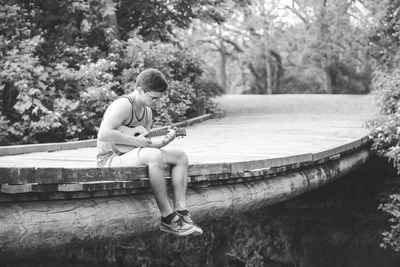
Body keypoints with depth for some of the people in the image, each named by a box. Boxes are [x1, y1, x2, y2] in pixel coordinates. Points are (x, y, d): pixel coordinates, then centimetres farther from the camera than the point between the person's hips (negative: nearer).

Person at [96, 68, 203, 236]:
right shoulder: (124, 105, -19)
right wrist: (135, 141, -26)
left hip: (130, 154, 10)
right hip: (111, 158, -10)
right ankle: (168, 219, -29)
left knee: (181, 156, 1)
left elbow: (145, 144, 14)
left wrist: (163, 142, -6)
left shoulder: (147, 111, 12)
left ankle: (181, 212, -9)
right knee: (154, 156, -37)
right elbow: (103, 135, -32)